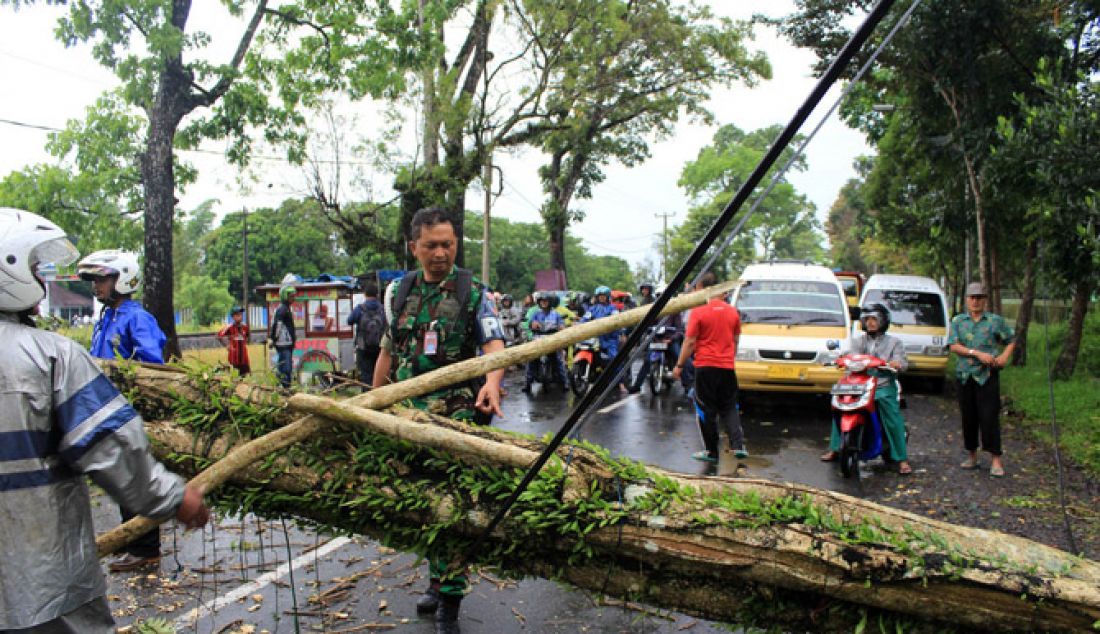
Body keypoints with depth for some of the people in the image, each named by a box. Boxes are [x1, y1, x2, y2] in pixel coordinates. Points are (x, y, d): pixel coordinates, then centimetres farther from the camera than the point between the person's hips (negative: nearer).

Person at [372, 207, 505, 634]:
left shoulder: (473, 292, -3)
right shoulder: (398, 292, 10)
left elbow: (494, 345, -14)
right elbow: (388, 351, 17)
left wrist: (492, 382, -34)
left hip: (456, 414, -5)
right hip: (406, 413, 5)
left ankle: (449, 600, 6)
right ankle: (439, 579, 30)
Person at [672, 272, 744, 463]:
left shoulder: (699, 312, -11)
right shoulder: (732, 312, 5)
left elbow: (689, 342, -10)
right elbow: (735, 341, 13)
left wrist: (679, 365, -1)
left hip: (705, 366, -4)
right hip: (727, 367, 4)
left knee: (706, 411, 5)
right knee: (729, 408, 15)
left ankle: (711, 451, 9)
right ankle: (738, 445, 4)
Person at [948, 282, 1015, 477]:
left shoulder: (996, 320, 7)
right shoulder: (958, 321, 9)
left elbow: (1011, 340, 15)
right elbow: (953, 346, -3)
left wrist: (1005, 356, -4)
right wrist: (978, 353, -14)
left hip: (988, 375, -2)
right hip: (965, 375, 2)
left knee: (989, 417, -7)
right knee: (968, 417, 7)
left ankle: (996, 459, -2)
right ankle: (972, 455, 20)